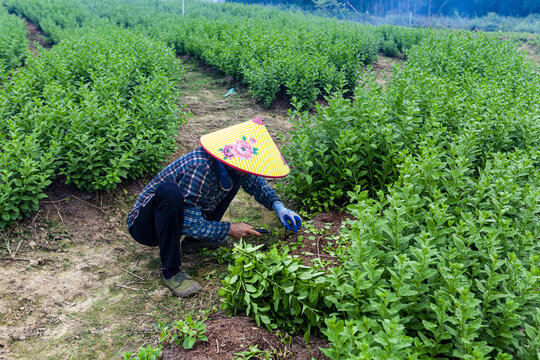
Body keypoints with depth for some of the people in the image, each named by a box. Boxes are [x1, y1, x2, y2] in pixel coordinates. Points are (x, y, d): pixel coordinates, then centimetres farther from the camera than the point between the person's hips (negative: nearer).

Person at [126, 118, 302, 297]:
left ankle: (194, 240, 6)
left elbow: (255, 182, 9)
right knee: (170, 190, -40)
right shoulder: (200, 168, -35)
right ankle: (170, 269, -22)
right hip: (144, 225, -7)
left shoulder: (231, 165, -12)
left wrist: (278, 205, -6)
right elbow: (191, 225, -29)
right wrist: (229, 229, -20)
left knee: (236, 178, 0)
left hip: (184, 216, 7)